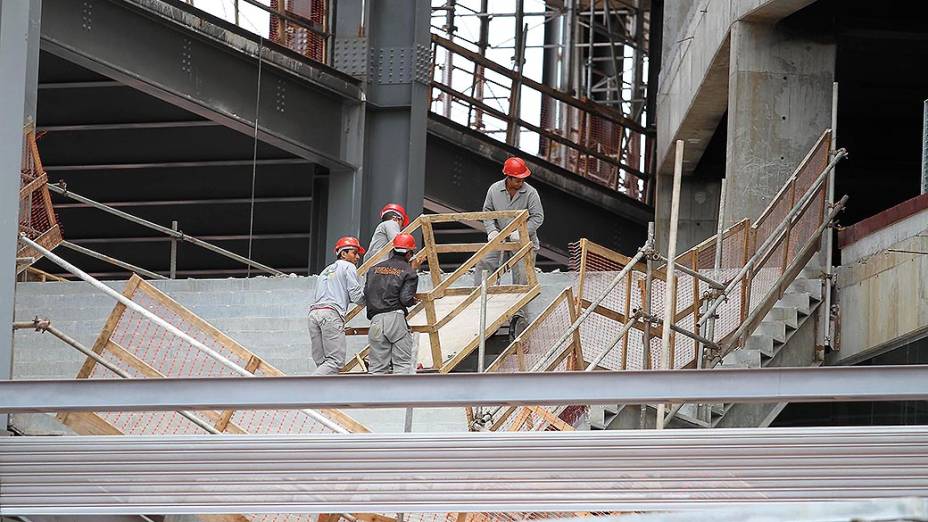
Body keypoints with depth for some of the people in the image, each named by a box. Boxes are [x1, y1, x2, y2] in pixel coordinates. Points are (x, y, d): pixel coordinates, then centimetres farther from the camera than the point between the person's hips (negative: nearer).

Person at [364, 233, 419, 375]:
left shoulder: (374, 269, 15)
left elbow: (365, 294, 10)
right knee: (403, 363, -2)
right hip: (396, 318, -4)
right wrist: (413, 300, 12)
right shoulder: (409, 272, 0)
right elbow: (406, 299, -9)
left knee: (377, 365, 7)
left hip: (376, 320, 4)